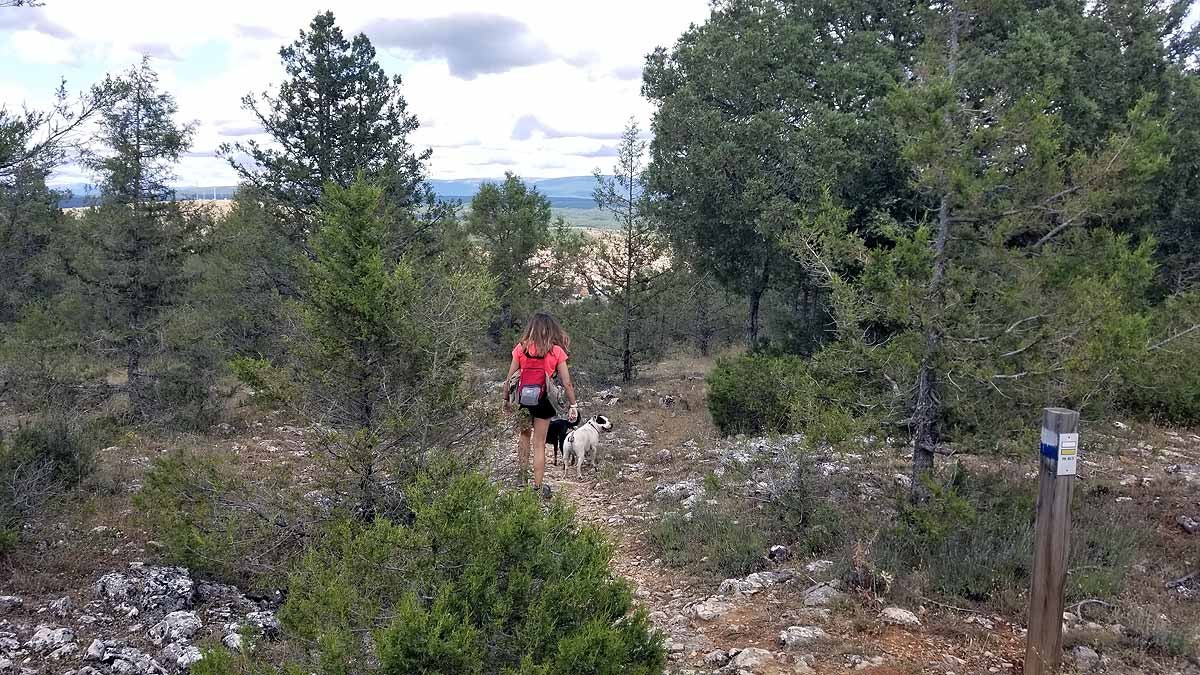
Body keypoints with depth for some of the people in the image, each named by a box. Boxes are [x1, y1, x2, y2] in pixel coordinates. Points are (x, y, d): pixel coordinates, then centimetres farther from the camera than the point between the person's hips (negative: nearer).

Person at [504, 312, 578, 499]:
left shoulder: (521, 348, -2)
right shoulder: (556, 351, -5)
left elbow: (510, 377, 0)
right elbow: (567, 383, -5)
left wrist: (506, 399, 11)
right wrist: (573, 405, 2)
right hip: (543, 399, -1)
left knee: (524, 435, 22)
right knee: (539, 443, 8)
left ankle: (522, 477, 22)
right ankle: (538, 487, 13)